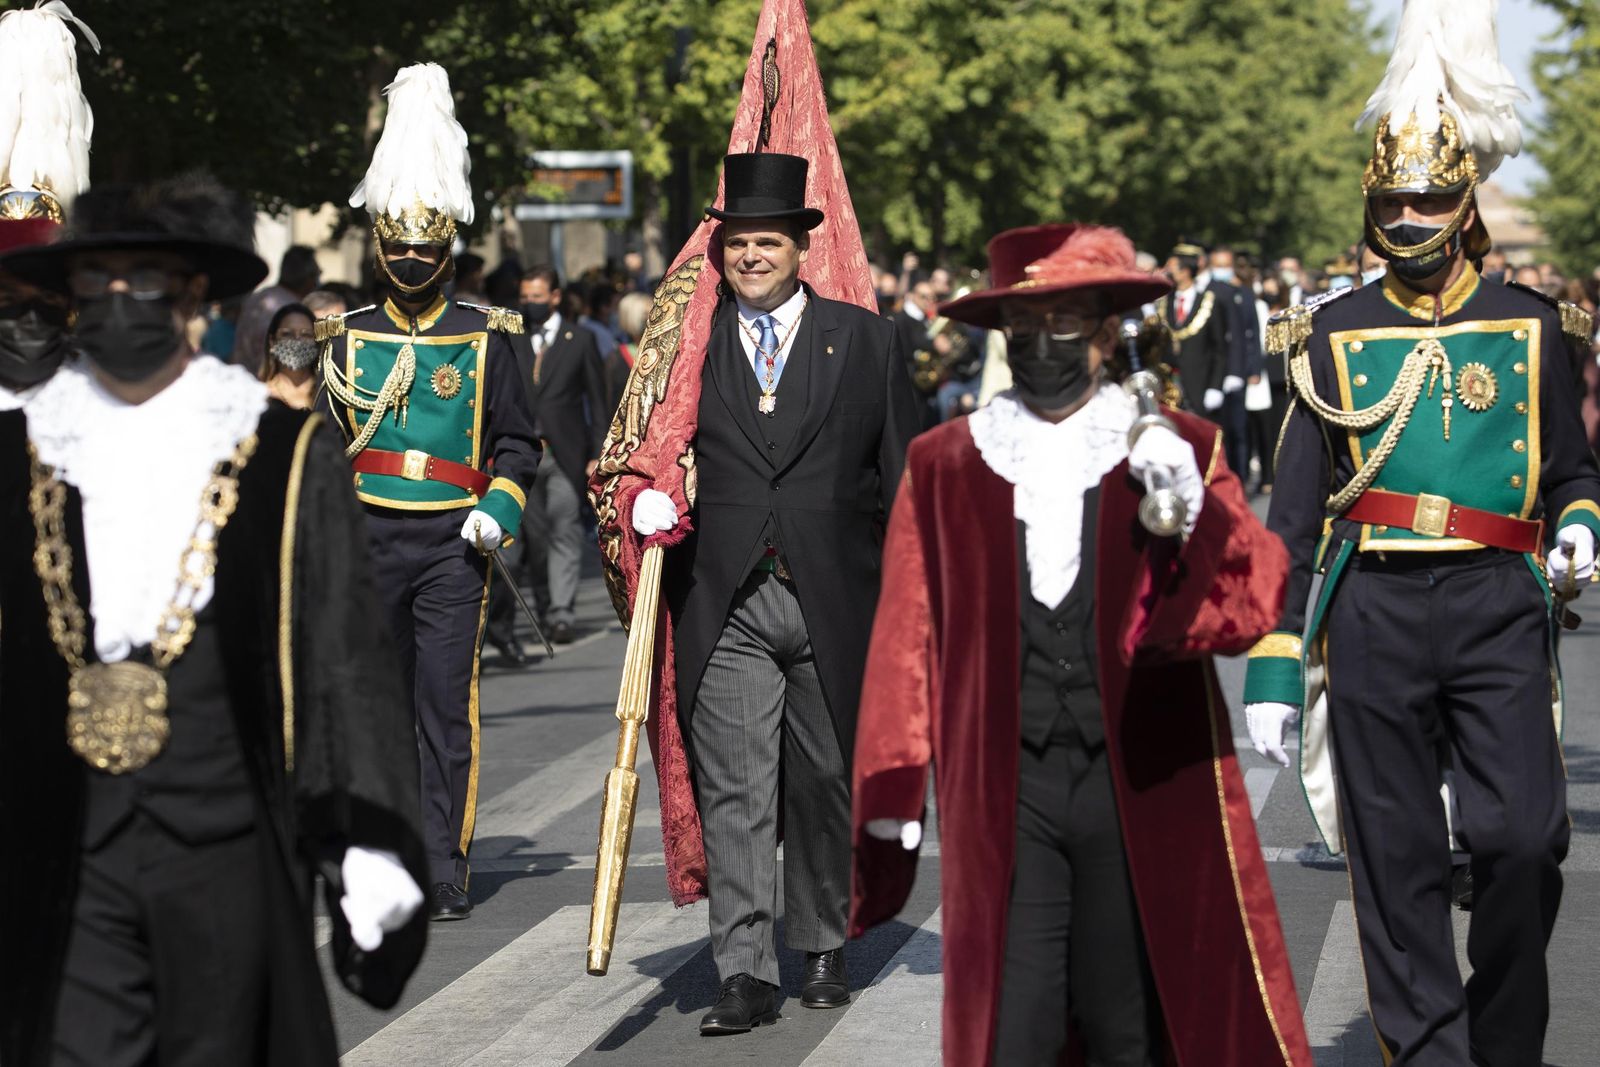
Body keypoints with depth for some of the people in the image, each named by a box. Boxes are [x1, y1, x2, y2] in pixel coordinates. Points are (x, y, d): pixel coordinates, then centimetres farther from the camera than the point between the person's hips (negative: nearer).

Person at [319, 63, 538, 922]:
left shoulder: (485, 337, 6)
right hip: (366, 538, 2)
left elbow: (516, 444, 10)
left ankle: (445, 873, -1)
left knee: (448, 706, -5)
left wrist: (497, 512, -6)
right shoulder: (345, 338, 10)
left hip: (453, 544, -1)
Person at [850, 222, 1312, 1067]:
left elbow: (1256, 603, -6)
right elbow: (907, 638, 9)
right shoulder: (943, 466, 7)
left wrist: (1194, 514, -24)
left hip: (1146, 790, 0)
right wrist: (892, 791, 7)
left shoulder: (1179, 451, 5)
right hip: (1002, 797, 0)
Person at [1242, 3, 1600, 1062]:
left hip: (1501, 608, 0)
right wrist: (1273, 666, 4)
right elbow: (1295, 510, 9)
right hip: (1374, 614, 1)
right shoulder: (1336, 334, 8)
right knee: (1396, 861, 2)